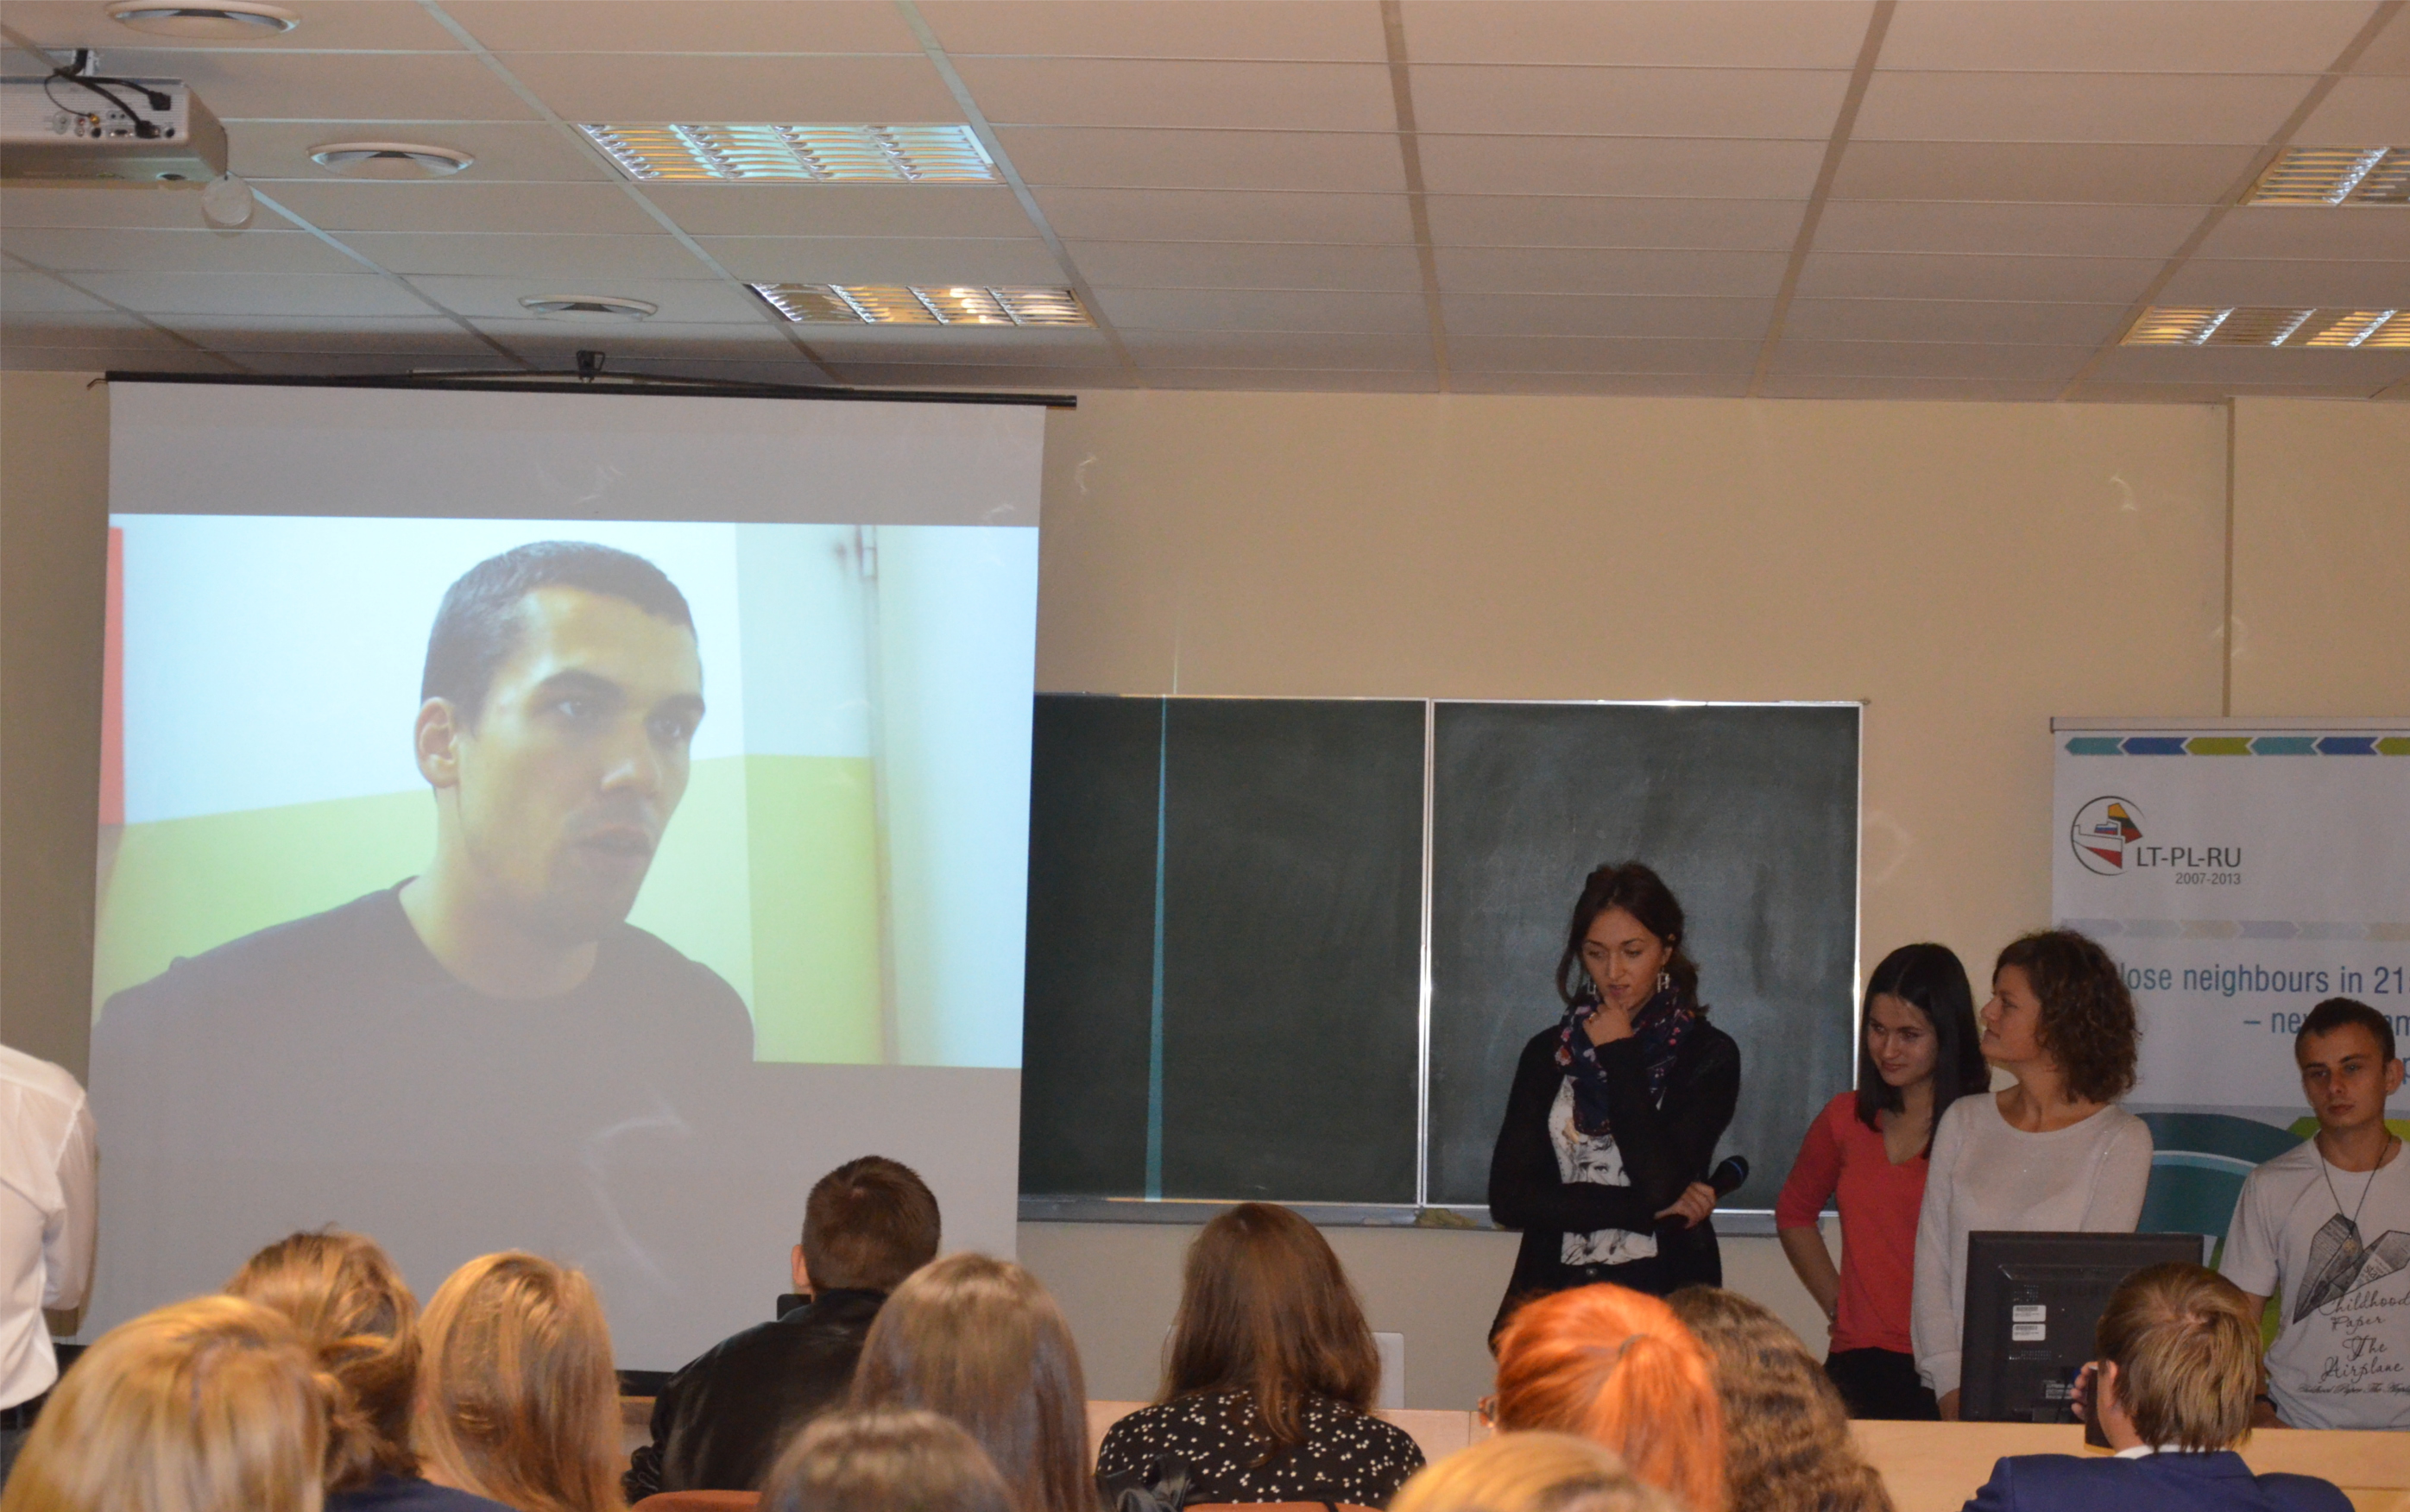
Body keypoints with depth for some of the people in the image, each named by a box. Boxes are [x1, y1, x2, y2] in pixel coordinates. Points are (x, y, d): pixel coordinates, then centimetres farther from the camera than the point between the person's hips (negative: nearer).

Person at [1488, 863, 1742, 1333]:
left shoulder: (1707, 1055, 3)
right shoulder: (1547, 1053, 11)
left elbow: (1662, 1181, -11)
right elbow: (1508, 1198, 1)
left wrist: (1619, 1057, -4)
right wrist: (1647, 1208, -6)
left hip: (1664, 1293, -2)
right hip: (1555, 1292, 2)